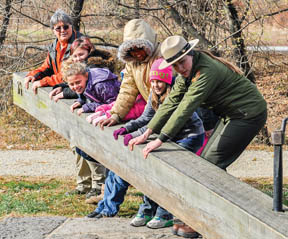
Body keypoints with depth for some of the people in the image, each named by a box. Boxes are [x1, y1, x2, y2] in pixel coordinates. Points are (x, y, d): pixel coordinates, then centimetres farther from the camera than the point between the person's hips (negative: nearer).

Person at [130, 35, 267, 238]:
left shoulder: (206, 71, -27)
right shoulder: (188, 72, 3)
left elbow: (186, 108, -31)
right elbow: (171, 103, 6)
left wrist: (160, 140, -31)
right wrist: (148, 133, 0)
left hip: (249, 115, -10)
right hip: (232, 115, 10)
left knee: (211, 164, -12)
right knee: (206, 161, 10)